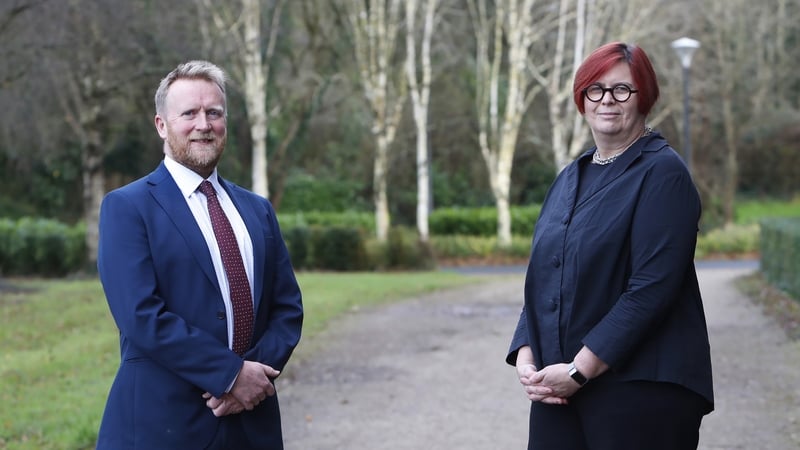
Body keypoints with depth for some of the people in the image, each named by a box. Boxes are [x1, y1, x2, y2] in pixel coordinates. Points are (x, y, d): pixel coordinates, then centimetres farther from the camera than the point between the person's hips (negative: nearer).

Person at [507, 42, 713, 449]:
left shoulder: (662, 173, -6)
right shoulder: (569, 178, 15)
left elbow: (652, 287, -16)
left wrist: (580, 370, -17)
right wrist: (525, 357, -1)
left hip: (640, 386, -6)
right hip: (558, 386, 6)